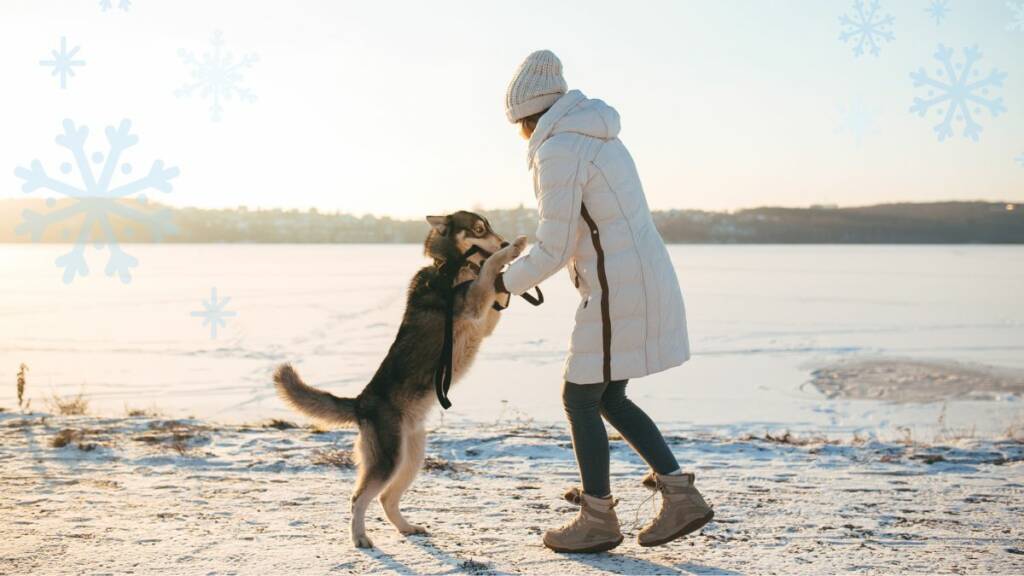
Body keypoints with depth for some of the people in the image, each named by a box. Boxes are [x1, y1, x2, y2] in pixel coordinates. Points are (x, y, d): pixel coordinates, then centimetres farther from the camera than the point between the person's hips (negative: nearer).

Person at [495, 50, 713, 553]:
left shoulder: (557, 152, -15)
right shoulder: (597, 137, 16)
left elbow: (553, 251, -15)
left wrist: (507, 281, 4)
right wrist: (526, 269, 22)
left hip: (618, 291, -9)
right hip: (645, 280, 9)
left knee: (580, 399, 5)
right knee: (607, 398, 17)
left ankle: (598, 520, 17)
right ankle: (680, 497, 16)